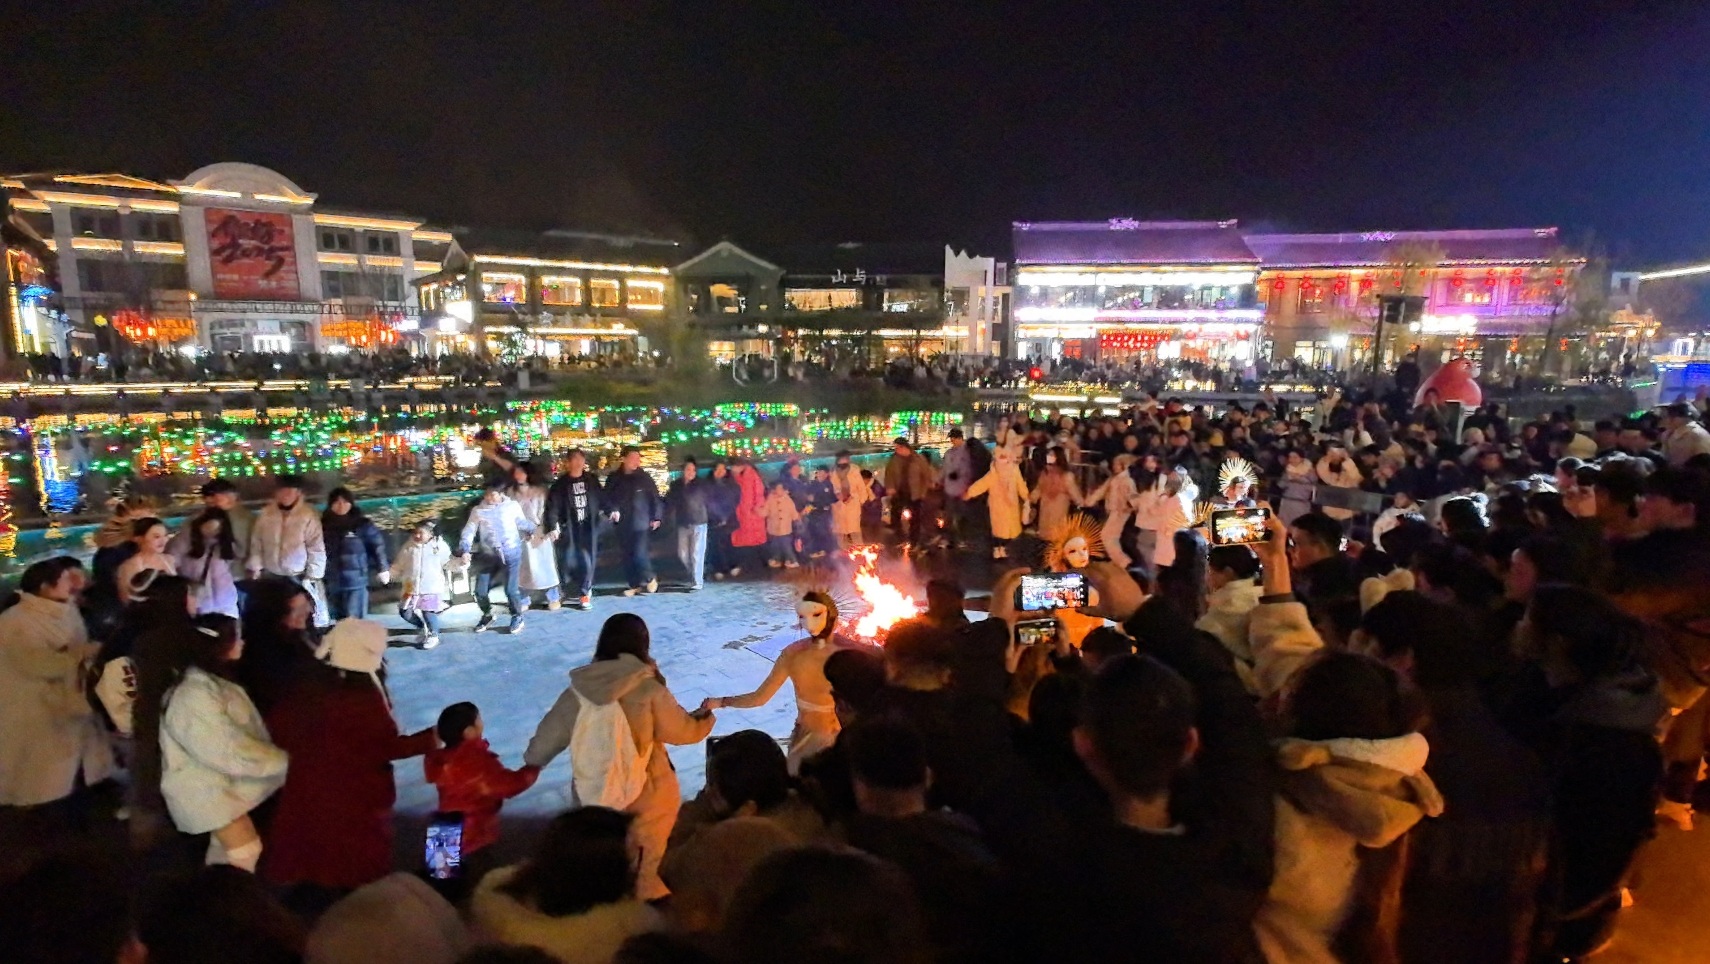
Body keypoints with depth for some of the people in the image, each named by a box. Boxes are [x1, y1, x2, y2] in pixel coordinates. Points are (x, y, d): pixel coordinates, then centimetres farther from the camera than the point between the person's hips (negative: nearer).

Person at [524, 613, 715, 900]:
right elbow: (684, 730, -9)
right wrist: (706, 717, 13)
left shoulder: (578, 691, -10)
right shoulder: (649, 690, -21)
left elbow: (548, 736, 2)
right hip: (646, 799, -3)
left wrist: (531, 760, 24)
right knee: (646, 868, 22)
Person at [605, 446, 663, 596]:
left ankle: (649, 578, 13)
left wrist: (656, 517, -2)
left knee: (640, 553, -11)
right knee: (627, 556, 8)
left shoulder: (644, 477, -1)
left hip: (641, 523, -3)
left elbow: (655, 497, 2)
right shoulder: (613, 479, 2)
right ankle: (634, 585, 20)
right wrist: (613, 510, -16)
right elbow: (607, 498, 3)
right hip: (622, 524, 3)